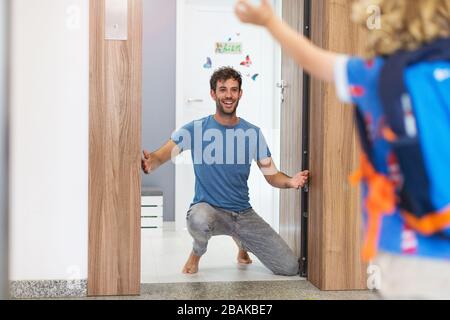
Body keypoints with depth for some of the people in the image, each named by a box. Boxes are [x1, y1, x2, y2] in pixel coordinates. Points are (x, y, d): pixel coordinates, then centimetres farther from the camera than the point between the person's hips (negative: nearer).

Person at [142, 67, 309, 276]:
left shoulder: (253, 133, 2)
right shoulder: (196, 129, -7)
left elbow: (272, 175, 3)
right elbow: (161, 156, -14)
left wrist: (291, 182, -20)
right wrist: (150, 163, -39)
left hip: (244, 214, 3)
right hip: (208, 209, -3)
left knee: (290, 268, -4)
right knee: (199, 219, -42)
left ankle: (242, 243, 27)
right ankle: (197, 253, -2)